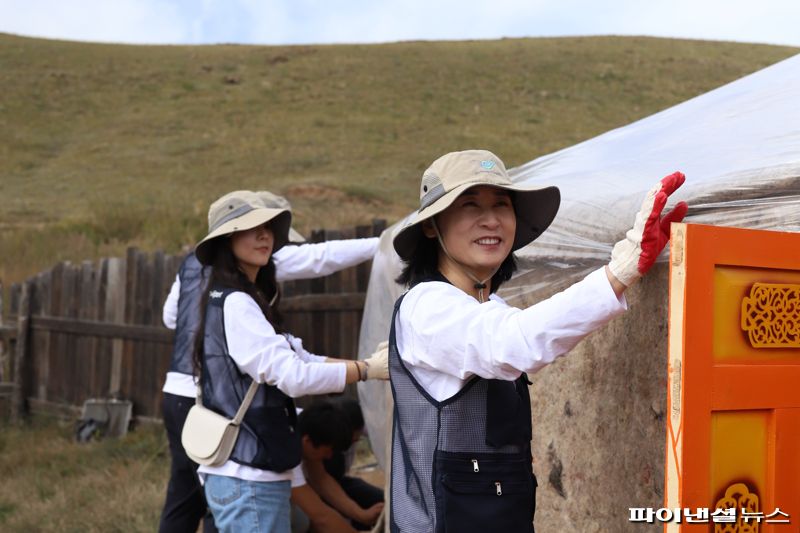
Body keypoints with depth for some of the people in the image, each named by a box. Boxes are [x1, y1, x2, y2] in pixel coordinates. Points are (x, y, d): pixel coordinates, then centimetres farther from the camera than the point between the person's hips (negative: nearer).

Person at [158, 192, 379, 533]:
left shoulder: (193, 261, 14)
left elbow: (170, 317, 24)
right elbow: (321, 257, -12)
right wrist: (385, 243, -9)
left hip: (178, 392, 8)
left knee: (183, 499, 15)